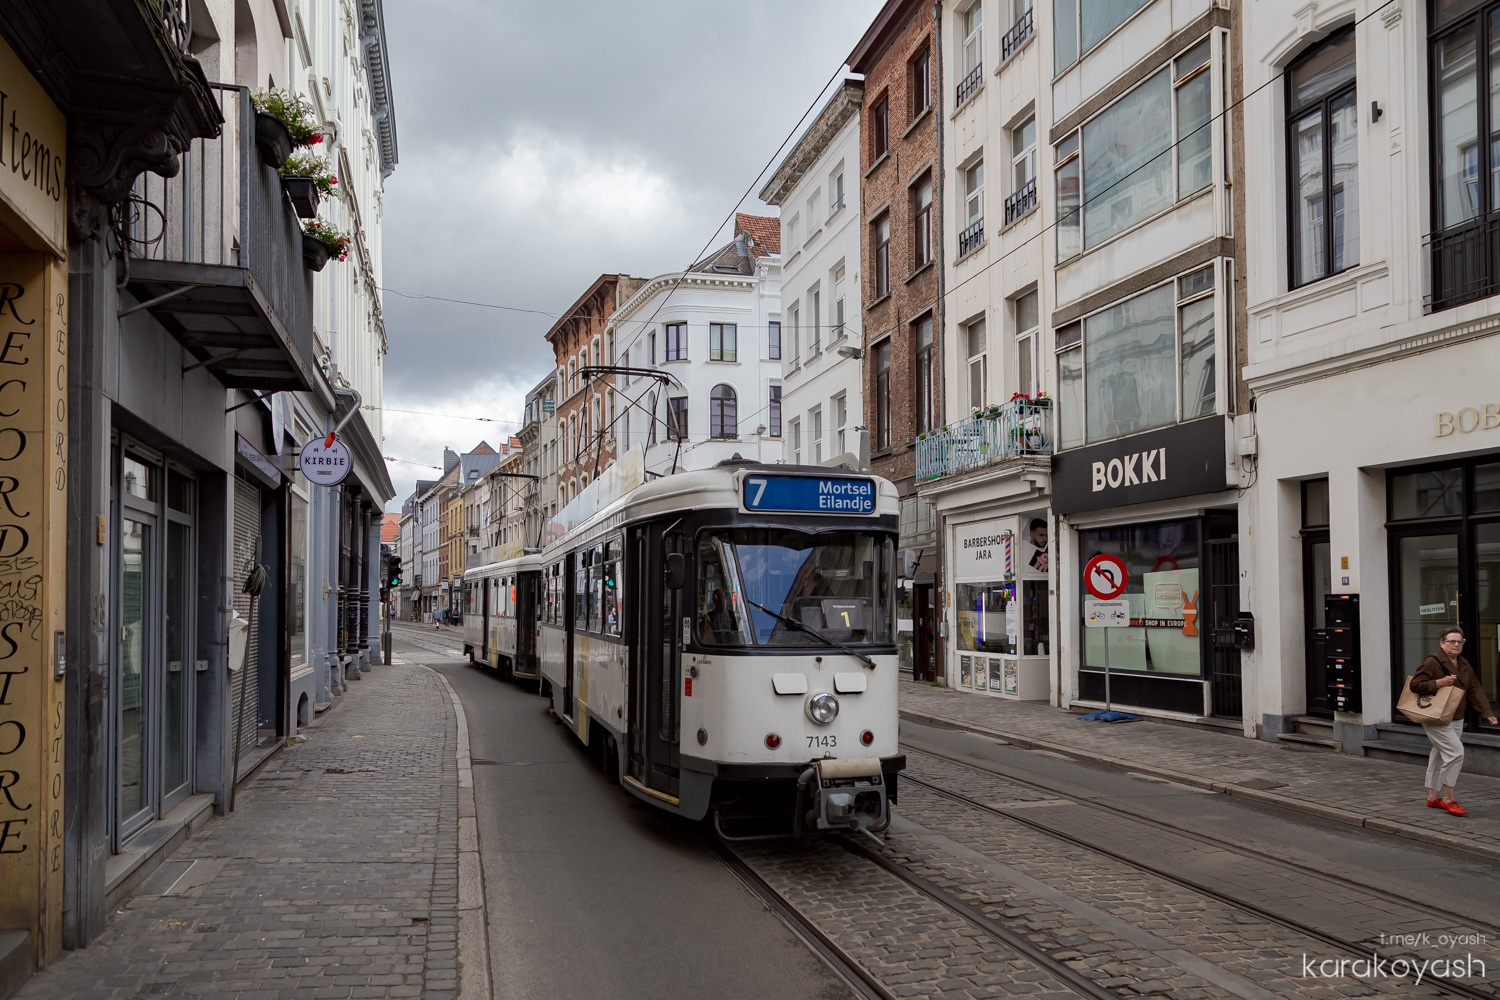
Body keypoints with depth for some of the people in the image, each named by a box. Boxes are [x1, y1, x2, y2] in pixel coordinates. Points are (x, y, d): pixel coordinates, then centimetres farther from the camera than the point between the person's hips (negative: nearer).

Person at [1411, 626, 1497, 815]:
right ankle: (1448, 799, -8)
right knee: (1455, 752, -17)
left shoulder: (1464, 666, 12)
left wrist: (1487, 713, 1)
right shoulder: (1432, 662, -12)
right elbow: (1414, 685, -13)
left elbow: (1475, 690, 10)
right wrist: (1439, 683, -22)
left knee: (1440, 757, 14)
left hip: (1456, 720, 8)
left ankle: (1433, 797, 24)